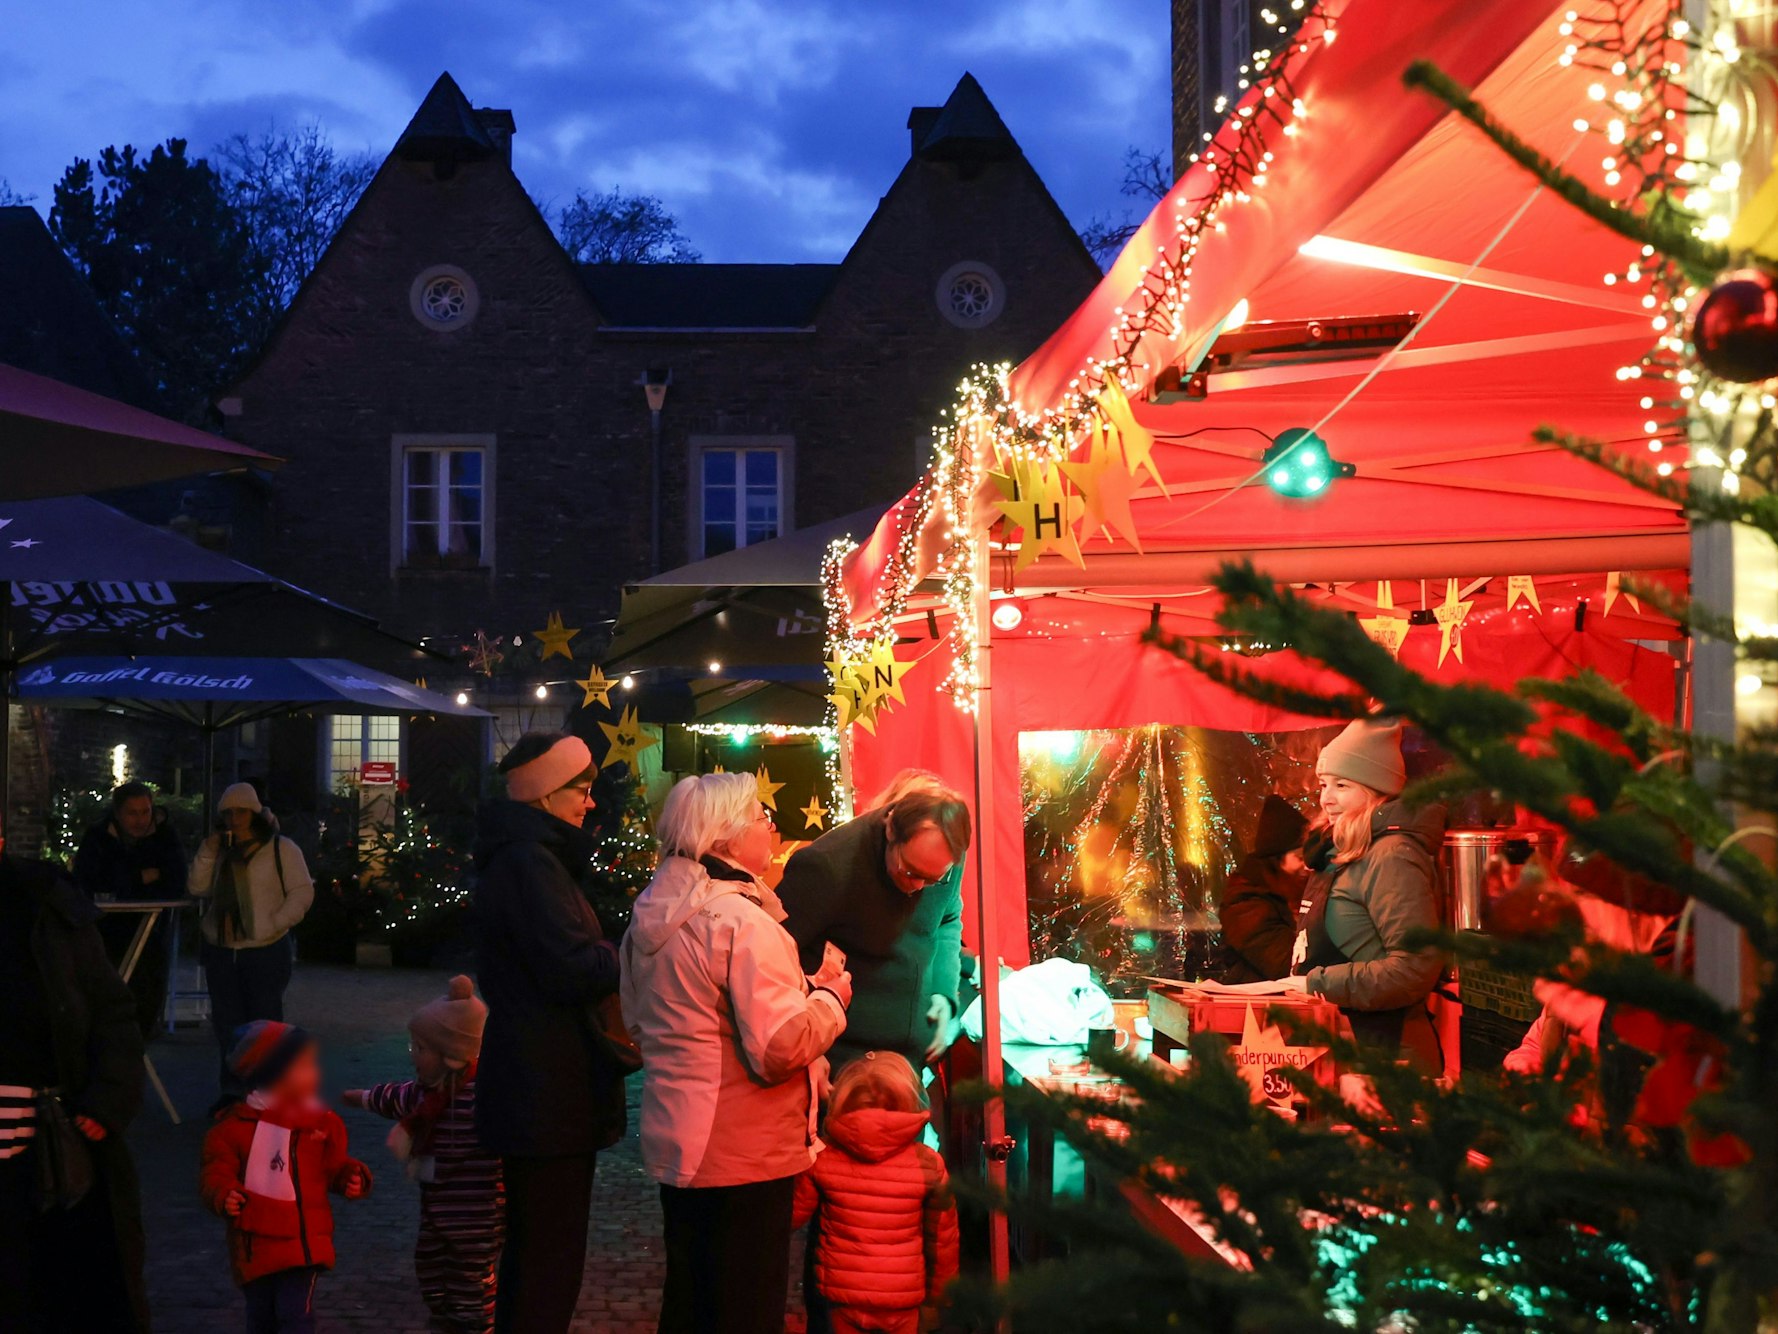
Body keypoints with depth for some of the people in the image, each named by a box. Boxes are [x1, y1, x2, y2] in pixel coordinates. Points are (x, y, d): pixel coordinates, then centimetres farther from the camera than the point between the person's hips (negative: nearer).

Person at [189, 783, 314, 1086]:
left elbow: (303, 891, -6)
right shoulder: (220, 851, 16)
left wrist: (275, 924, -15)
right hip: (221, 952, 6)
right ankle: (232, 1089, 17)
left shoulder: (281, 848, -2)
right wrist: (206, 854, -5)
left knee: (265, 1022, -5)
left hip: (266, 951, -5)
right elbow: (199, 888, 9)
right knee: (227, 1024, 9)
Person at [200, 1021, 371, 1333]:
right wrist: (223, 1195, -27)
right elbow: (215, 1172, -7)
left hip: (304, 1244, 1)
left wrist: (351, 1178, -7)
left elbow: (333, 1167, 13)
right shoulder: (235, 1125, -9)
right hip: (256, 1246, -1)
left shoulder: (321, 1121, 2)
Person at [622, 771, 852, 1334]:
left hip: (676, 1142, 9)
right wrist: (831, 989, -9)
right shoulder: (742, 921, -20)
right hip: (745, 1156, -9)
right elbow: (782, 1047, -26)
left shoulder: (651, 918, 8)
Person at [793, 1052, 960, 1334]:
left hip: (842, 1299, 1)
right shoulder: (928, 1164, -10)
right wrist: (937, 1299, 11)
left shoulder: (820, 1158, -10)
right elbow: (942, 1238, -3)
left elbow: (793, 1215, 2)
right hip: (903, 1300, -1)